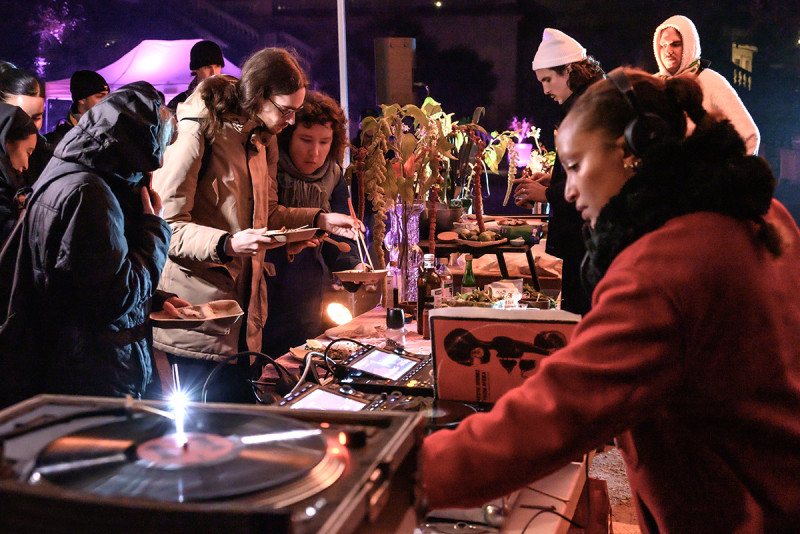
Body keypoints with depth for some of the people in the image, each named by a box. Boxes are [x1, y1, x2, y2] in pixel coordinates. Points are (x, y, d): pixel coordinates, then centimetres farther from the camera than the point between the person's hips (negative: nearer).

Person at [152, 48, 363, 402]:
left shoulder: (264, 140, 15)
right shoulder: (196, 133, -12)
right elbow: (167, 225, -17)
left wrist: (320, 220, 10)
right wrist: (227, 245, -31)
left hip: (244, 303, 8)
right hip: (198, 311, -7)